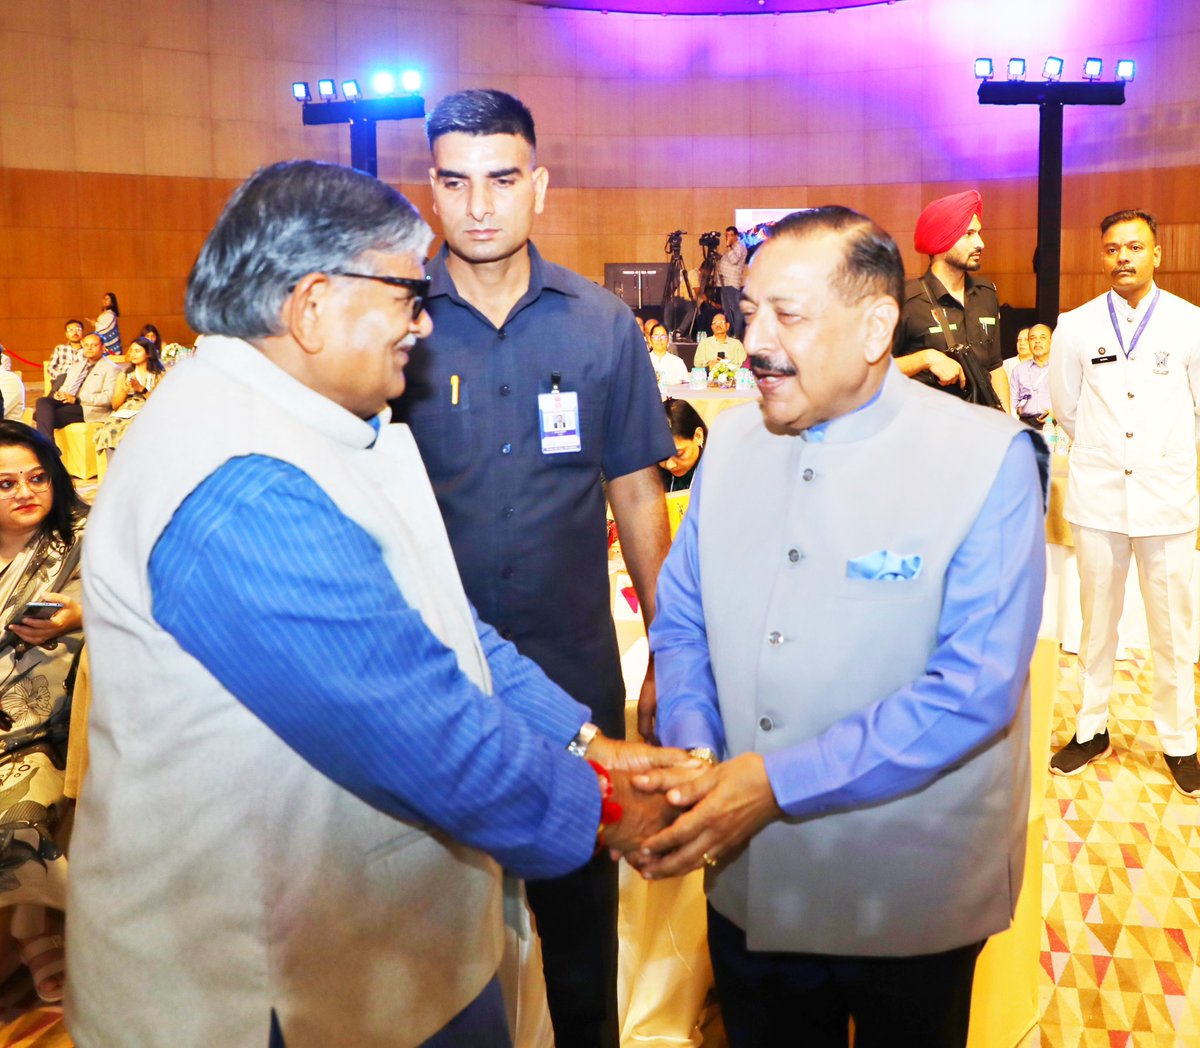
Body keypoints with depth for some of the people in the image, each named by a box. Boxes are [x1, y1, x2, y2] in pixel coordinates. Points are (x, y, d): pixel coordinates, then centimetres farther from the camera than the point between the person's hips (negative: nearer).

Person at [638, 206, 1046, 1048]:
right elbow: (681, 624, 4)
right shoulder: (731, 441, -1)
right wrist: (695, 755, -14)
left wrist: (776, 782, -25)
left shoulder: (990, 459, -15)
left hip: (912, 904, -3)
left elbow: (974, 688, -21)